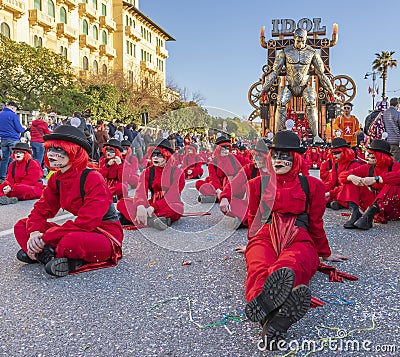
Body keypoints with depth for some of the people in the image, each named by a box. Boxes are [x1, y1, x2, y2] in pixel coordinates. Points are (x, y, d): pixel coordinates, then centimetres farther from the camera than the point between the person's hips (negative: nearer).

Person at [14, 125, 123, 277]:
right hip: (81, 230, 8)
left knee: (71, 243, -41)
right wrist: (34, 233, -17)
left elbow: (87, 221, -27)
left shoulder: (92, 178, -20)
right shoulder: (56, 179, 5)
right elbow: (41, 209, 6)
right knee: (21, 226, 1)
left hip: (106, 233, -8)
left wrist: (45, 238, -24)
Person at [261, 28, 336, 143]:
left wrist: (331, 91, 8)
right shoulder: (286, 52, -3)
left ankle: (316, 135, -25)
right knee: (281, 103, -28)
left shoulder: (312, 53, -1)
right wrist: (264, 89, -1)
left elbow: (321, 73, 6)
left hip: (304, 86, 0)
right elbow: (275, 72, 2)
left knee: (311, 103, -30)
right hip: (290, 86, 0)